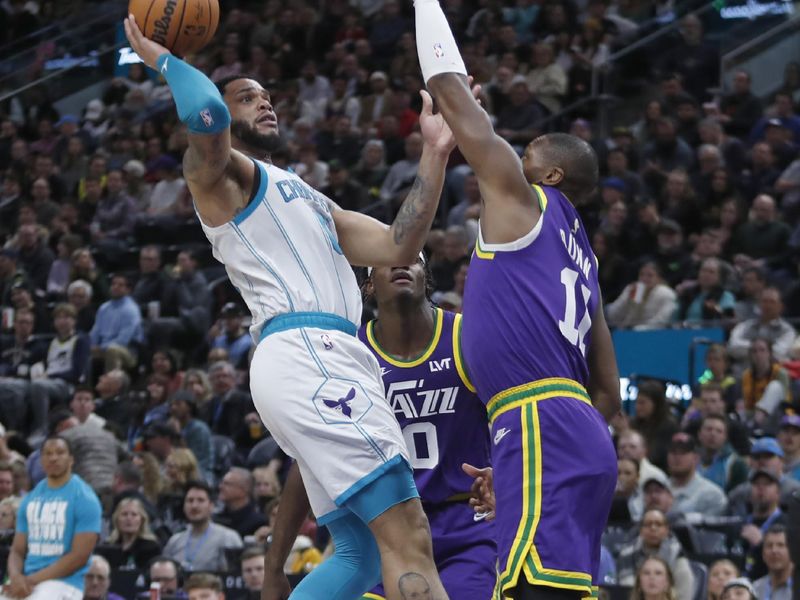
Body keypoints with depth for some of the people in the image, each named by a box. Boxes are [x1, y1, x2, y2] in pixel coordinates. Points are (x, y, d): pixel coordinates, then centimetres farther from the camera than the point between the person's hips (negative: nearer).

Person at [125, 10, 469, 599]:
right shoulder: (220, 173, 8)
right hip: (306, 353, -9)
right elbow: (206, 114, -17)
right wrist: (164, 58, 1)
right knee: (407, 537, -19)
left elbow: (398, 247, 21)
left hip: (331, 360, 9)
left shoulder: (310, 200, 34)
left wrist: (434, 156, 15)